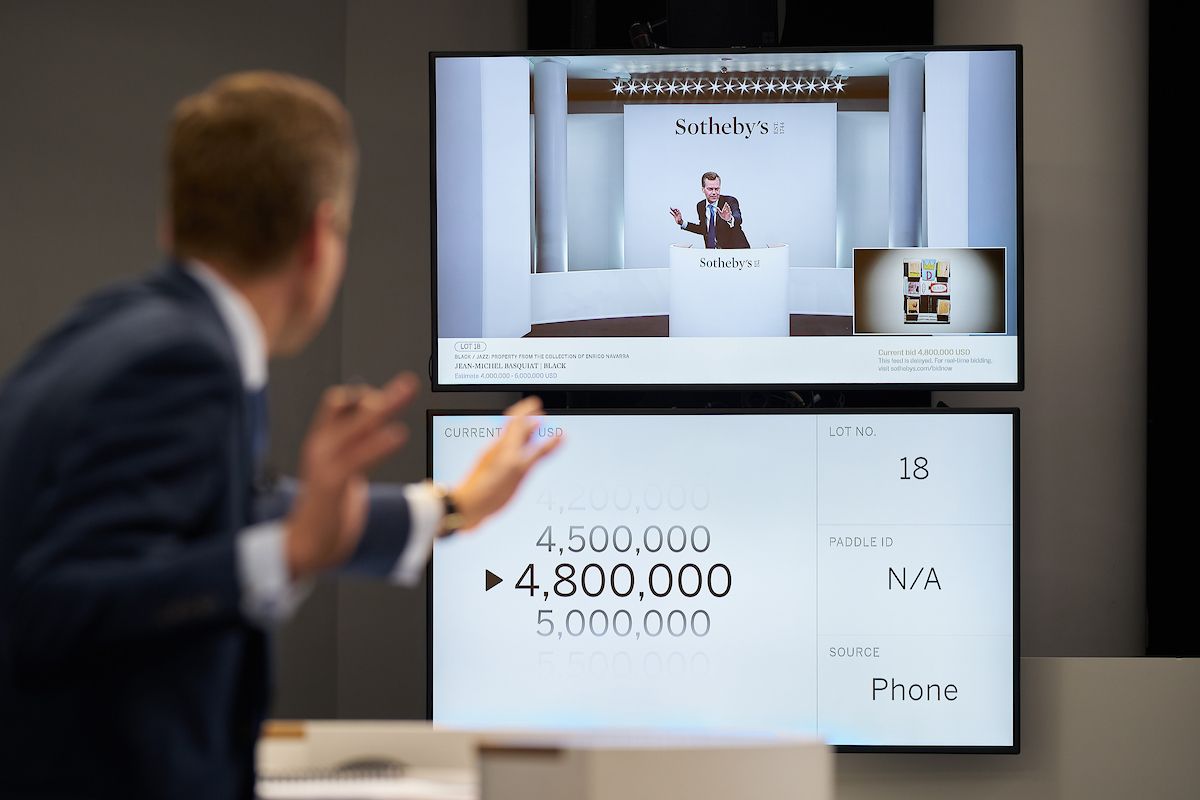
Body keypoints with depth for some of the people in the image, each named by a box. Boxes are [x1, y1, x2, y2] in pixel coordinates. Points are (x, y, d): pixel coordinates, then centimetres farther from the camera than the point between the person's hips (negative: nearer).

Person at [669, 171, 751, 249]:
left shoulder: (730, 201, -9)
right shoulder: (701, 206, 6)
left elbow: (738, 220, -28)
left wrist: (730, 219, -50)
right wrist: (682, 223, 12)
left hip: (735, 250, -4)